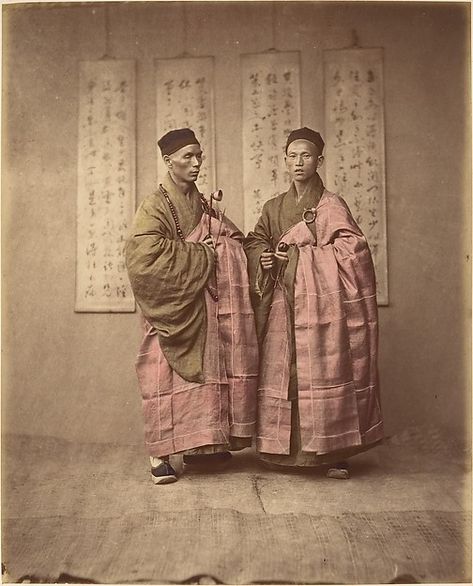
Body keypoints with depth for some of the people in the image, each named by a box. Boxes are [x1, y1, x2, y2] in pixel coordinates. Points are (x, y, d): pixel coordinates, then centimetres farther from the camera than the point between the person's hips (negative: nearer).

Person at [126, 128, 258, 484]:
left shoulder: (201, 204, 14)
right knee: (169, 376, -6)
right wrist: (200, 254, -16)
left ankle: (199, 445, 17)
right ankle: (161, 455, 2)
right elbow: (147, 254, -22)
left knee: (205, 373, 7)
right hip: (174, 307, -7)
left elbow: (232, 243, 18)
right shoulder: (156, 207, -7)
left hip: (205, 306, 7)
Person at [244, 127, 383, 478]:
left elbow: (351, 250, -8)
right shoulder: (274, 208, 16)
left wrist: (297, 255, -10)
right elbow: (255, 242, 19)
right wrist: (263, 257, -4)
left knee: (325, 369, -6)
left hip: (319, 302, -4)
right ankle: (284, 448, 13)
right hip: (283, 306, 4)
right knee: (282, 372, 2)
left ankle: (334, 451, 4)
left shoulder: (331, 206, 2)